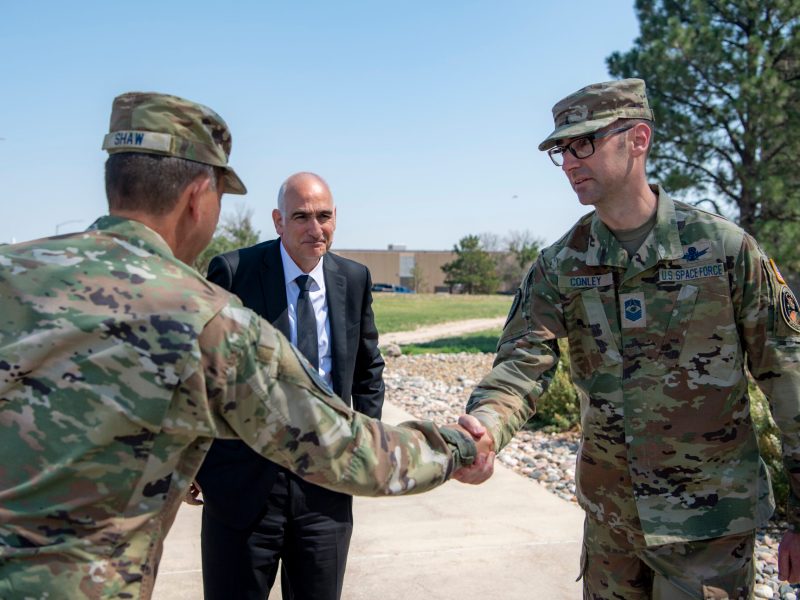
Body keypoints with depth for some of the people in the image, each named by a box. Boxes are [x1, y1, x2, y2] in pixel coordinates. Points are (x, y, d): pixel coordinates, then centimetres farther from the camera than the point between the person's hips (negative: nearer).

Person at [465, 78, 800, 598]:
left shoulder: (726, 247, -11)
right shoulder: (559, 266, -3)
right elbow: (523, 361, -14)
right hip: (610, 514, 4)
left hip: (708, 520, -3)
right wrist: (483, 427, -36)